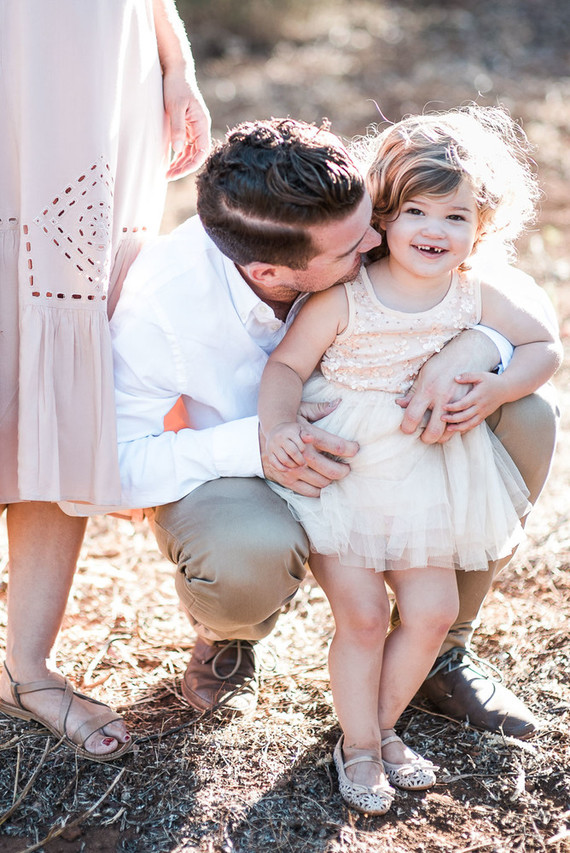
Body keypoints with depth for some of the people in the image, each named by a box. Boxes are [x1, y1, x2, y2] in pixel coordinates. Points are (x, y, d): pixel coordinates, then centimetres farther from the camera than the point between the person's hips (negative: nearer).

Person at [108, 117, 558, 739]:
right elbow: (108, 462, -27)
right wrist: (253, 446, -41)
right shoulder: (161, 307, -32)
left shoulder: (357, 241, -23)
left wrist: (472, 349, -37)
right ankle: (224, 638, 1)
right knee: (251, 556, -41)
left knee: (525, 418, -17)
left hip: (346, 443, 4)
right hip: (218, 470, -4)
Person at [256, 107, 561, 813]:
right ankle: (358, 747, 17)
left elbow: (544, 347, 8)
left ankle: (383, 726, 28)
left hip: (423, 482, 5)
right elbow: (287, 364, -11)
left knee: (432, 611, 5)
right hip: (339, 475, -4)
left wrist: (496, 391, -10)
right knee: (363, 614, -6)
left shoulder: (474, 296, -3)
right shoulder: (344, 297, -16)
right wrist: (277, 424, -30)